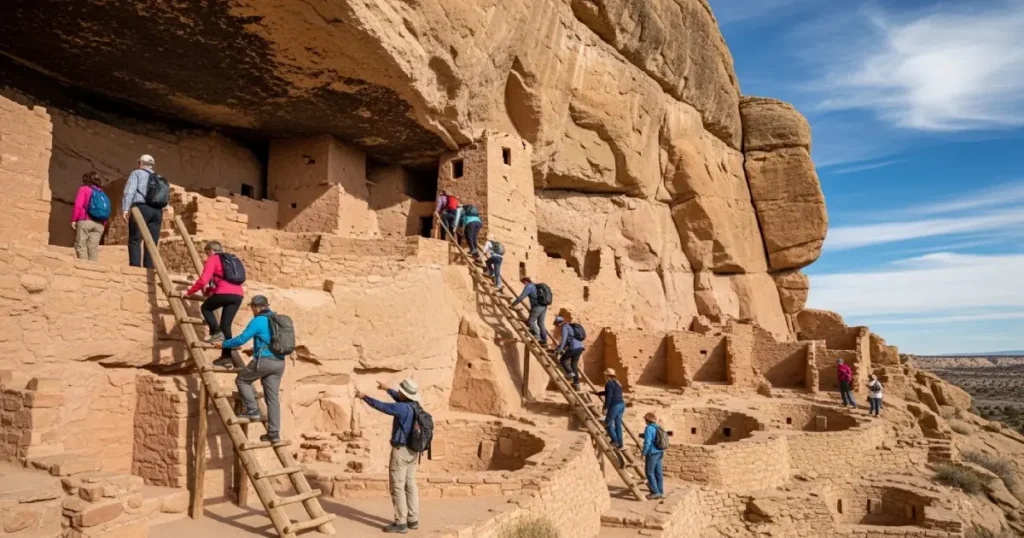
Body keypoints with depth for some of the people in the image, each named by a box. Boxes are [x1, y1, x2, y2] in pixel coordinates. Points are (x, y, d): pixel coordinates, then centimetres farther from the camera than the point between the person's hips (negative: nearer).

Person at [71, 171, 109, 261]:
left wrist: (73, 220, -4)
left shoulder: (84, 189, 5)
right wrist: (103, 225, 14)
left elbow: (78, 205, -8)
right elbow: (106, 211, 10)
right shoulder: (101, 192, 17)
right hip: (99, 224, 4)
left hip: (85, 221, -4)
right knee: (93, 248, 3)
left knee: (80, 245, -3)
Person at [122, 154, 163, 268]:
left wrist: (125, 208, -10)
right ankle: (149, 269, -7)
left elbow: (130, 191, -4)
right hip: (157, 210, 5)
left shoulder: (137, 173, 11)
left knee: (135, 240, -6)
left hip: (142, 208, -5)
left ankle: (135, 268, -18)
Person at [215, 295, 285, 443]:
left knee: (241, 380, 18)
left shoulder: (258, 321, -7)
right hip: (279, 362, 7)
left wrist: (223, 344, 8)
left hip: (264, 360, -7)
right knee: (273, 397, 6)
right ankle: (274, 433, 4)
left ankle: (252, 410, 7)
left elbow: (241, 339, -6)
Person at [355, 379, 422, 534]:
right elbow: (400, 399, 27)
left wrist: (364, 397, 2)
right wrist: (387, 389, 39)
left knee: (397, 487, -2)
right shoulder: (414, 405, 5)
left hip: (400, 451, -9)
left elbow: (381, 406, -13)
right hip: (412, 451, 9)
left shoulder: (402, 408, -22)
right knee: (410, 486, 12)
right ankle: (413, 520, 16)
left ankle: (400, 523, 1)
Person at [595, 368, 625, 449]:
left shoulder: (609, 383, -9)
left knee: (608, 423, 2)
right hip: (621, 404, 9)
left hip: (615, 405, -9)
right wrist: (597, 393, 42)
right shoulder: (617, 383, 20)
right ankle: (619, 443, 13)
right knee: (618, 424, 12)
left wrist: (605, 408, -15)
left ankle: (615, 441, -5)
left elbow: (609, 396, -18)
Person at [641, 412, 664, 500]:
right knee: (658, 472, 11)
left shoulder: (648, 428, -16)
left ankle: (655, 492, -4)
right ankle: (660, 492, 13)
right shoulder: (658, 428, 11)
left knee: (649, 472, -2)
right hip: (659, 453, 9)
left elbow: (647, 442, -22)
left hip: (652, 453, -9)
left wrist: (643, 454, -15)